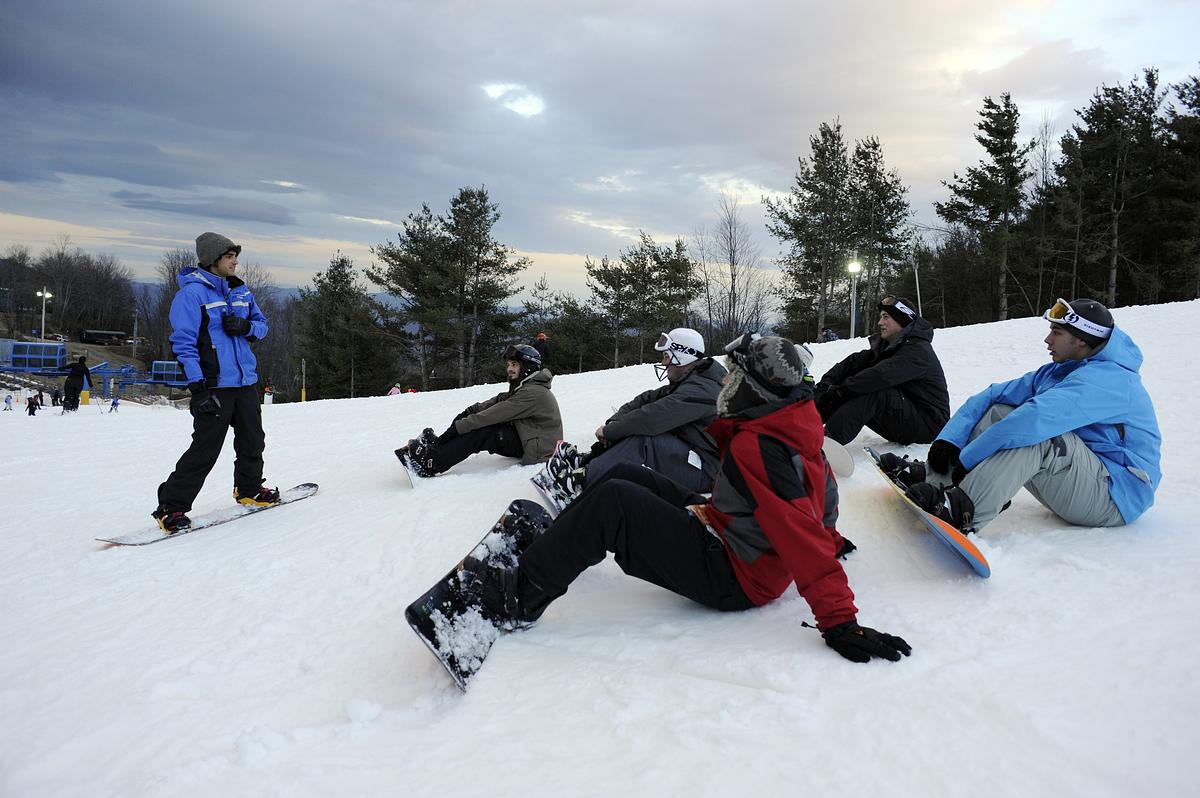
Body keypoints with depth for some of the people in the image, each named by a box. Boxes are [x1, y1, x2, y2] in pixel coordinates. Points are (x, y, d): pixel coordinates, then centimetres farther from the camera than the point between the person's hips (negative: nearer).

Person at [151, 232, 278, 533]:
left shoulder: (241, 291, 12)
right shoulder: (192, 292, -9)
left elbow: (262, 324, 19)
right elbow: (184, 342, -13)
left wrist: (246, 326, -6)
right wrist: (197, 386, -19)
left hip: (246, 381, 7)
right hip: (214, 384, -7)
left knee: (253, 441, 17)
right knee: (205, 449, -9)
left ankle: (249, 489, 38)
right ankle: (171, 507, 2)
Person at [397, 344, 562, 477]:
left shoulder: (533, 392, -20)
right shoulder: (522, 387, 14)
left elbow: (496, 413, -24)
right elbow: (497, 401, 7)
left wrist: (458, 426, -23)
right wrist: (470, 411, -10)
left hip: (538, 450, -10)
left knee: (480, 431, -21)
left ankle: (430, 464, -22)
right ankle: (436, 444, -10)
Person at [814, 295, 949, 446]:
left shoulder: (918, 350, -19)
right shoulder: (887, 344, 10)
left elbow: (880, 375, -32)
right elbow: (855, 361, 1)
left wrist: (840, 391, -31)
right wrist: (826, 382, -15)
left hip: (927, 425, -9)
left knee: (871, 391, -31)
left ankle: (827, 441, -45)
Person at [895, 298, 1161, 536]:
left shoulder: (1107, 378, -21)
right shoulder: (1055, 373, 9)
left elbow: (1037, 417, -34)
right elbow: (993, 395, 2)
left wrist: (967, 458, -31)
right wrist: (949, 439, -12)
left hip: (1115, 499, -9)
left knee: (1036, 432, -32)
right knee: (998, 412, -1)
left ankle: (963, 512, -41)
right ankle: (934, 477, -12)